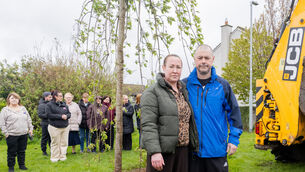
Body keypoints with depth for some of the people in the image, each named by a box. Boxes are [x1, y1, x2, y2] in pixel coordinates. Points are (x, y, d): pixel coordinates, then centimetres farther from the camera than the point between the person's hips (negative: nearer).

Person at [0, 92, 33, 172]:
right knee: (12, 152, 4)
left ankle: (22, 165, 25)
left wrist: (30, 128, 9)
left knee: (22, 151, 12)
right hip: (12, 135, -4)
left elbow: (29, 120, 16)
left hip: (23, 135, 4)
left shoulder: (23, 108, 12)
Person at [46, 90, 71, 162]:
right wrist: (60, 116, -17)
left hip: (65, 127, 5)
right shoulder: (49, 105, -5)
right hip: (54, 127, -5)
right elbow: (49, 115, -15)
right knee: (55, 143, 3)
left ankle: (63, 156, 19)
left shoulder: (64, 104, 11)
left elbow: (69, 113, 13)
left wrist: (66, 116, -11)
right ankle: (55, 158, 15)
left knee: (64, 143, 8)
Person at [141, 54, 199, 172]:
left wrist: (193, 144, 16)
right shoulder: (152, 92, -7)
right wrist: (155, 152, -22)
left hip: (183, 150, 7)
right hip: (162, 151, -6)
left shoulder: (184, 91, 15)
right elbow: (148, 125, -15)